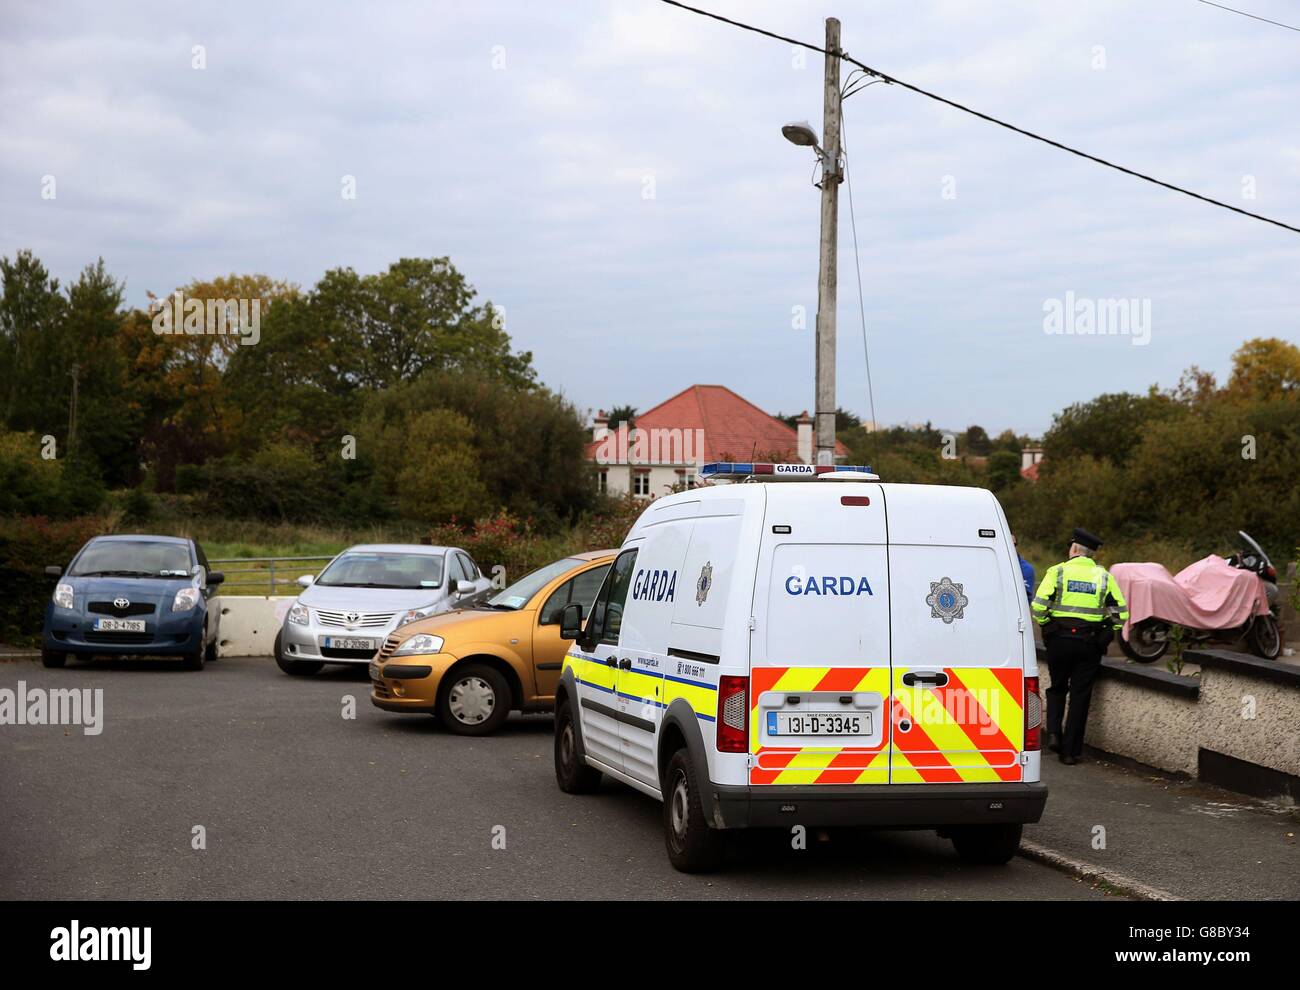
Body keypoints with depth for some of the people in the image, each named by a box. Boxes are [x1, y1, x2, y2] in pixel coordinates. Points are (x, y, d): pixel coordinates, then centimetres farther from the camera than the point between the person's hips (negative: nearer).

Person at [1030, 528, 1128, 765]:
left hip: (1059, 639, -1)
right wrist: (1107, 633, 16)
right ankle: (1071, 752, 7)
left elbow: (1038, 606, -10)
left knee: (1057, 688, 20)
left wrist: (1044, 625, 6)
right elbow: (1121, 612, 4)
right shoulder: (1103, 576, 6)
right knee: (1080, 696, 7)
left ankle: (1053, 733, 1)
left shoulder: (1057, 572, -1)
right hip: (1090, 643, 1)